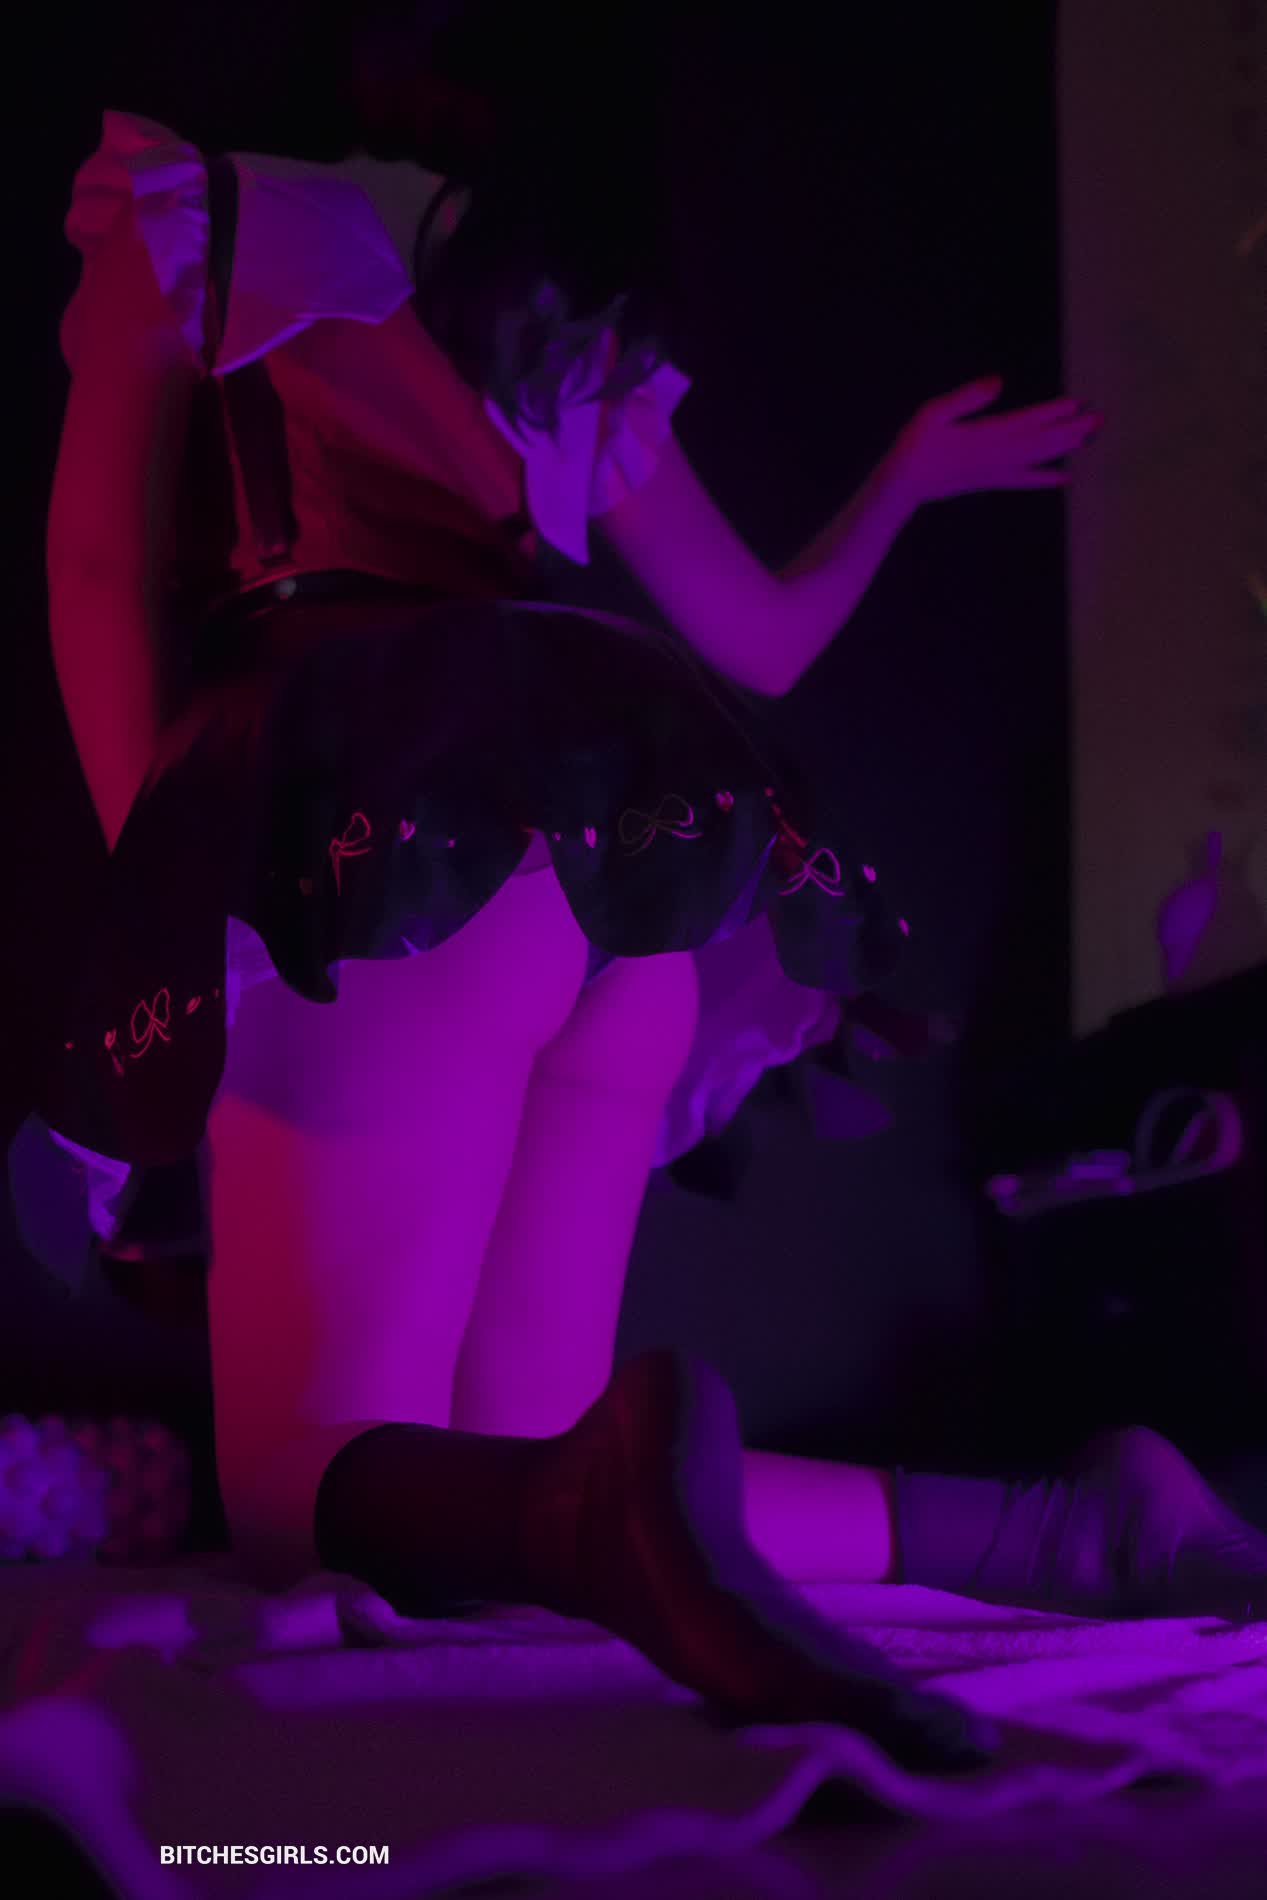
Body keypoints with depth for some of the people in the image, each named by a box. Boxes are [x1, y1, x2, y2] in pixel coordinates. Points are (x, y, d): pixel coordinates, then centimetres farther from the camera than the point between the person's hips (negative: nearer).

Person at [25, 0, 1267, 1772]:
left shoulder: (193, 202, 18)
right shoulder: (586, 332, 30)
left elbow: (102, 568, 6)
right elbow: (766, 636, 36)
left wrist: (166, 873, 1)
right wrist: (909, 477, 54)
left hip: (396, 820, -6)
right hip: (638, 852, 6)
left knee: (309, 1487, -8)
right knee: (508, 1483, 7)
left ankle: (619, 1496, -43)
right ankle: (1057, 1526, -11)